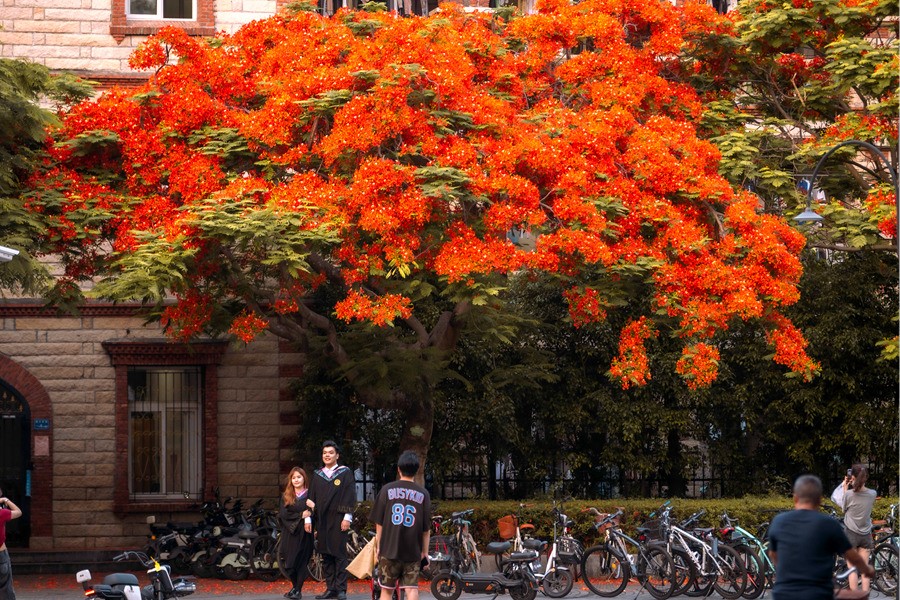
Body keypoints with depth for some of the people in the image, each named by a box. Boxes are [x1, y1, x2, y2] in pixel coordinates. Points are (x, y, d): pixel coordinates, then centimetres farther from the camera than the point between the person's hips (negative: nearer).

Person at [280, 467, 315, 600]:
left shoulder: (309, 495, 4)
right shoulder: (286, 496, 9)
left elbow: (313, 512, 1)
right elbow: (283, 514, -2)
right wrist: (300, 515, -12)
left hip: (304, 533, -2)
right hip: (290, 533, 2)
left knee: (302, 562, -4)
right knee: (291, 562, 3)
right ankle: (295, 586, 21)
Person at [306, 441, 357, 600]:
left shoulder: (345, 473, 2)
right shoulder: (317, 475, 14)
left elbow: (350, 496, -3)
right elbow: (311, 498, 15)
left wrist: (347, 518, -11)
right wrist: (308, 519, 7)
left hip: (338, 521, -4)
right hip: (321, 521, 4)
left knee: (339, 554, -6)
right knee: (326, 555, 4)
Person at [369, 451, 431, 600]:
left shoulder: (387, 490, -1)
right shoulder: (423, 494, -1)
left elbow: (379, 523, 1)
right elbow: (426, 528, 1)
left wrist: (378, 546, 11)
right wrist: (425, 551, 11)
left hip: (390, 549, 0)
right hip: (413, 551, 0)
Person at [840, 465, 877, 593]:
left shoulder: (849, 494, -17)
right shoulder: (872, 494, -8)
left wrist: (845, 489, 2)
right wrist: (858, 485, 8)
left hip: (851, 534, -3)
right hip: (866, 534, 3)